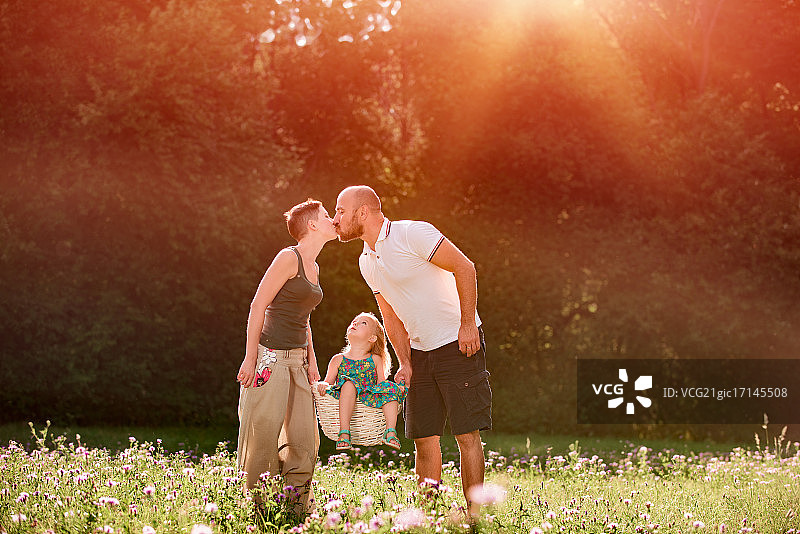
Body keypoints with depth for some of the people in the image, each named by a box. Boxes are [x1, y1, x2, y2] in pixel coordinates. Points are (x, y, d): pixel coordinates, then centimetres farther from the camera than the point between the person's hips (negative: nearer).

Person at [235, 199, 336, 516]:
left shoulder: (313, 267, 16)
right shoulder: (289, 258, -9)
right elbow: (258, 305, -12)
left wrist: (311, 360, 17)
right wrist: (250, 357, -16)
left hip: (297, 359, 9)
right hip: (271, 356, -8)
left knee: (304, 440, 5)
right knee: (263, 438, -5)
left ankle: (296, 507, 14)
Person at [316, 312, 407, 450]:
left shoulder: (375, 360, 18)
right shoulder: (338, 359, 17)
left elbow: (382, 382, 10)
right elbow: (328, 382, 12)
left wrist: (398, 389, -10)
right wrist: (323, 385, -12)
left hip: (372, 399, 1)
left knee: (390, 388, -22)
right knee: (349, 383, -32)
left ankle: (390, 432, -34)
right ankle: (344, 432, -43)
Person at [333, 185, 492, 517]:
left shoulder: (412, 233, -15)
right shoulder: (366, 262, 9)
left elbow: (464, 268, -16)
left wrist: (468, 324, -19)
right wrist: (404, 363, 5)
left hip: (459, 344, -7)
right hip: (420, 351, 7)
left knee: (466, 434, -8)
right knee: (423, 437, 5)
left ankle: (474, 512, -3)